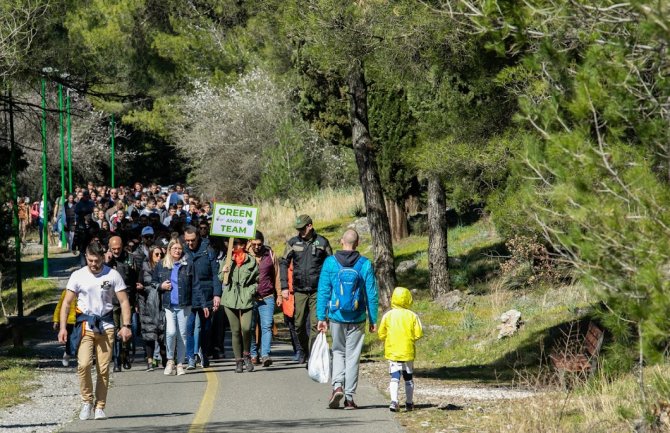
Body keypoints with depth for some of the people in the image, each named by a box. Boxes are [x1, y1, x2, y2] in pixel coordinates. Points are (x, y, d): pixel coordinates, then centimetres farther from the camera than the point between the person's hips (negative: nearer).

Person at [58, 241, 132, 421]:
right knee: (83, 364, -17)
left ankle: (100, 407, 9)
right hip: (85, 324, 0)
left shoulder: (113, 275, 2)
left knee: (104, 369, 0)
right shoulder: (78, 276, 3)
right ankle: (87, 402, 0)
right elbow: (67, 302, 6)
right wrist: (62, 327, -2)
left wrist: (126, 326, -6)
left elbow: (124, 301, 4)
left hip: (106, 325, 0)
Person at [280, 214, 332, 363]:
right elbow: (284, 263, 6)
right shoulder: (293, 242, 3)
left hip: (317, 291, -2)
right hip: (299, 290, 2)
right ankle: (305, 352, 29)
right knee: (299, 324, 7)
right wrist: (284, 287, -2)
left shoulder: (322, 242, 0)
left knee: (316, 324, -11)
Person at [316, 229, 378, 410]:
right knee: (352, 356, 7)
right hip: (357, 320, 0)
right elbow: (372, 295, -2)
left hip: (336, 318, 0)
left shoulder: (330, 263, -4)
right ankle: (349, 397, 8)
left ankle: (337, 385, -5)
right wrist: (373, 320, 5)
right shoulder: (365, 265, -5)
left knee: (338, 352, 17)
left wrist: (321, 317, 2)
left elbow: (323, 292, -3)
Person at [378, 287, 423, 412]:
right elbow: (418, 334, -6)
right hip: (408, 352, 0)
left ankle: (394, 401, -22)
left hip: (392, 351, 0)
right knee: (408, 378, 14)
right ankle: (409, 403, 20)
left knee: (394, 377, -3)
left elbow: (381, 335, 0)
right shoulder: (412, 316, -5)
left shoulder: (388, 315, -3)